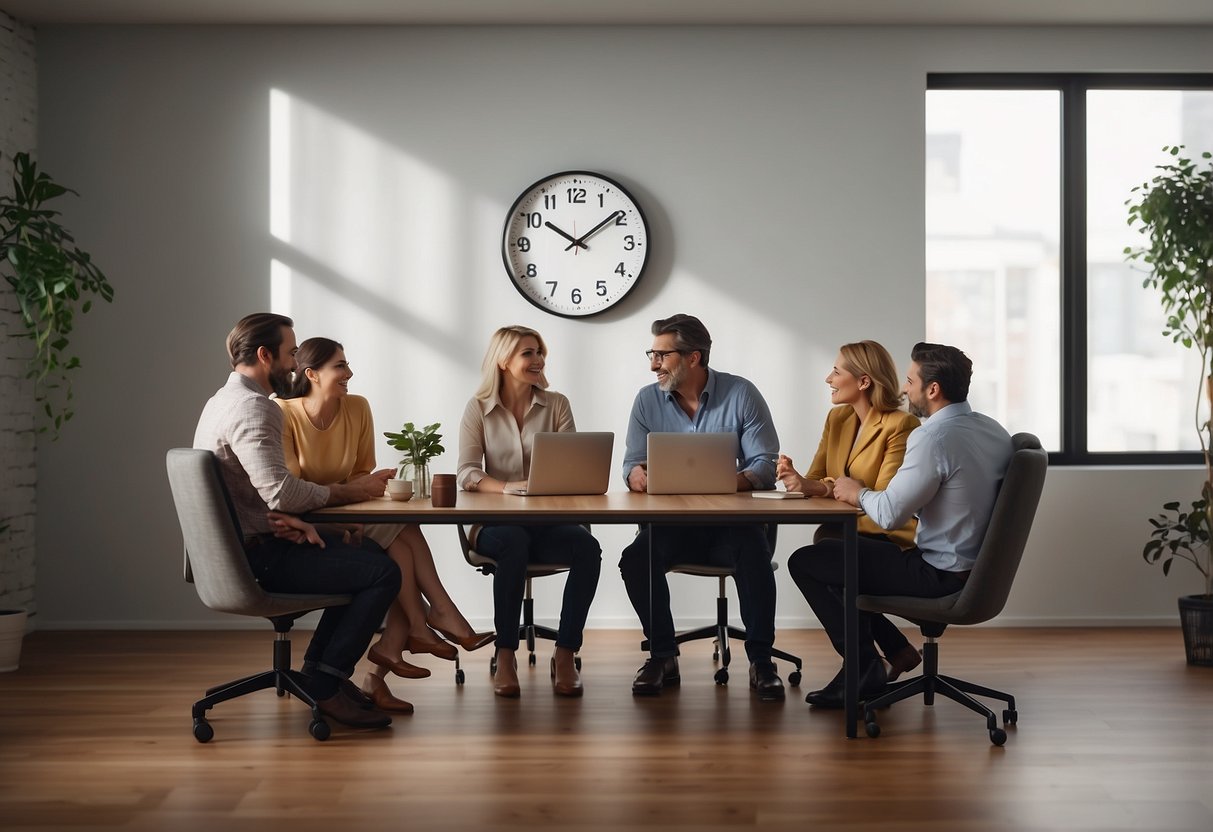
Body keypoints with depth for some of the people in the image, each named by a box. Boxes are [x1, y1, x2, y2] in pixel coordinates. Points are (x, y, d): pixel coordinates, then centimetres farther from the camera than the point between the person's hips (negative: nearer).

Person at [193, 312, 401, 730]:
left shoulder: (224, 399, 16)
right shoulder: (252, 409, -19)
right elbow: (281, 490, -30)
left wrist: (287, 518, -3)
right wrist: (350, 491, -16)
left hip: (241, 544, 11)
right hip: (256, 556, -11)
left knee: (368, 553, 19)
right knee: (383, 573, -14)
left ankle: (320, 667, 21)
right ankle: (327, 685, -3)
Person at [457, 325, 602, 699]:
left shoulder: (556, 404, 8)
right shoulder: (478, 408, 4)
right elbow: (467, 472, -5)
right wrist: (506, 487, -25)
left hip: (547, 520, 2)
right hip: (496, 523, -2)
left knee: (587, 547, -29)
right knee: (514, 542, -37)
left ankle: (565, 653, -18)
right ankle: (505, 656, -25)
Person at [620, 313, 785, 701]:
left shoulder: (741, 395, -3)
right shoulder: (647, 400, 5)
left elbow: (766, 466, -8)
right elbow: (633, 465, 3)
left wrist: (729, 482, -29)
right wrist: (637, 476, -23)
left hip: (731, 520, -2)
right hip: (671, 523, 2)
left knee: (754, 556, -33)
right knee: (636, 560, -26)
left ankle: (760, 660, -14)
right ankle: (662, 656, -6)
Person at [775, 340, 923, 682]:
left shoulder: (901, 425, -12)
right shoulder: (837, 418, 11)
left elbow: (884, 499, -21)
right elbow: (815, 478, 7)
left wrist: (820, 487, -29)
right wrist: (797, 479, -17)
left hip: (892, 537, -6)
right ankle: (896, 651, -7)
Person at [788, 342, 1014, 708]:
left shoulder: (932, 437, -24)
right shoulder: (994, 430, 5)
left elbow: (890, 514, -24)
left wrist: (859, 492, -2)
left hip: (938, 574, -9)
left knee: (805, 562, 0)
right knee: (832, 548, 23)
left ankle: (865, 669, 9)